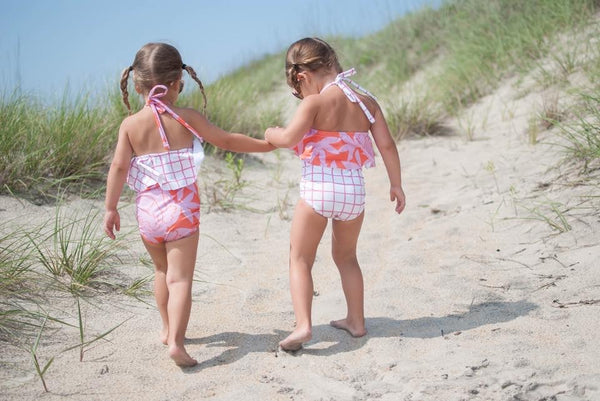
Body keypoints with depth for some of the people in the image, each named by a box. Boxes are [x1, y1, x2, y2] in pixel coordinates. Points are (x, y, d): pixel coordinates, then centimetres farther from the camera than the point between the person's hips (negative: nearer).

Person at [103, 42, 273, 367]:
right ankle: (176, 340, -16)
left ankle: (167, 329, 37)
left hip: (147, 210, 3)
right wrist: (266, 144, 15)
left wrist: (111, 208, 0)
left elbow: (118, 166, -9)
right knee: (180, 278, -2)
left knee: (162, 271, 23)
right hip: (182, 209, -3)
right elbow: (227, 141, 1)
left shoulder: (130, 125, -5)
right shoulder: (187, 118, -7)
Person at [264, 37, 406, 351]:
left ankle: (303, 325, -6)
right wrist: (396, 184, 13)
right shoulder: (366, 101, 5)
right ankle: (356, 320, 30)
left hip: (318, 188, -5)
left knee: (300, 259, 6)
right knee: (346, 257, 24)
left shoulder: (315, 103, -11)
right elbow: (387, 145, 4)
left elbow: (288, 139, -18)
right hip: (354, 188, 5)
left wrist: (271, 133, 4)